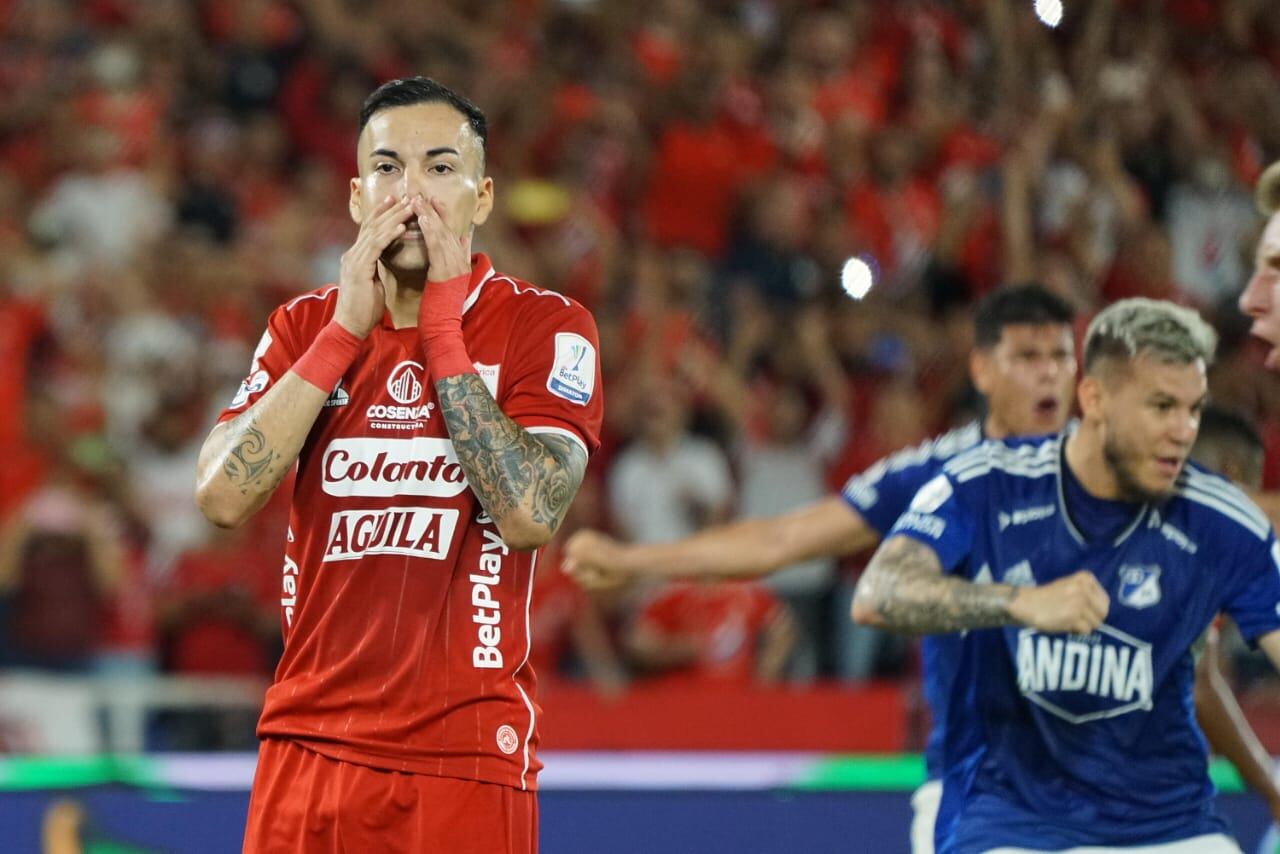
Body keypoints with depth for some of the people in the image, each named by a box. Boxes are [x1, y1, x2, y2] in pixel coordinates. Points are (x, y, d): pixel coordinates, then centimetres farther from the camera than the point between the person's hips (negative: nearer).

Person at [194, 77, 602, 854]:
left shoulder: (546, 326, -2)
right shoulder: (307, 325, 9)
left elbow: (530, 516, -17)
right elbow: (223, 497, -6)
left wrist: (441, 327, -13)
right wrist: (346, 329, -9)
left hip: (467, 756, -3)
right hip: (308, 746, 3)